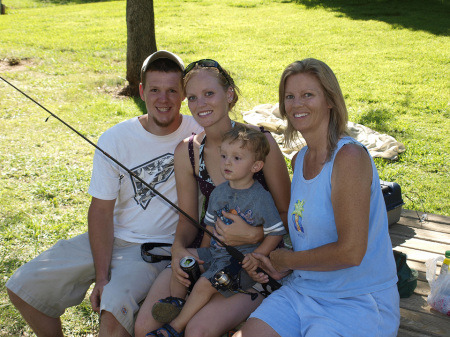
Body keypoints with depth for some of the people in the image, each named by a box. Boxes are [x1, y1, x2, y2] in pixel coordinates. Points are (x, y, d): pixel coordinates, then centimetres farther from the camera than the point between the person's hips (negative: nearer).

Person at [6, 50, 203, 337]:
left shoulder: (201, 135, -10)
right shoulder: (115, 139, -6)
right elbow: (101, 210, -5)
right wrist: (101, 276, -13)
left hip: (160, 248, -3)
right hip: (112, 238, 4)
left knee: (115, 306, -32)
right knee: (23, 287, -1)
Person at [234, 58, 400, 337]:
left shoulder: (349, 156, -18)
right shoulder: (299, 160, 7)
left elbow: (351, 251, -23)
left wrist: (287, 260, -9)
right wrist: (283, 266, 0)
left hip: (358, 302, -6)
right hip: (303, 290, 6)